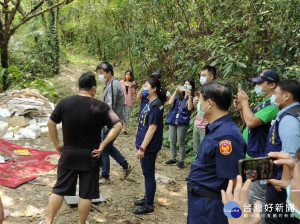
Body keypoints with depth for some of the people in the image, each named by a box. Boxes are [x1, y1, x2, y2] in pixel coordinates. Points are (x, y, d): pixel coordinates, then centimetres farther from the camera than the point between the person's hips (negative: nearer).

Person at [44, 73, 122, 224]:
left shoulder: (64, 103, -3)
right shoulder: (101, 107, -10)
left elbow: (51, 123, 1)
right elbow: (117, 126, -14)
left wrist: (57, 144, 9)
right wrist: (103, 145, -10)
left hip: (68, 155, 3)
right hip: (90, 156, -2)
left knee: (59, 189, 16)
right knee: (86, 193, 11)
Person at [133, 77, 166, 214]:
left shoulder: (155, 106, -19)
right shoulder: (150, 103, 10)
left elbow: (152, 128, -23)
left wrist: (142, 147, -21)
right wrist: (139, 144, 19)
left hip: (149, 146, -9)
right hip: (145, 144, 9)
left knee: (149, 174, 1)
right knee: (147, 173, 19)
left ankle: (149, 205, 12)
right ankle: (147, 198, 34)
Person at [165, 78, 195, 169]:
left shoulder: (191, 98, 1)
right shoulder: (178, 95, 9)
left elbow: (189, 108, -16)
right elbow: (170, 102, -5)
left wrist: (189, 96, -21)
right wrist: (175, 91, -10)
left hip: (182, 122, -4)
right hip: (173, 120, 4)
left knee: (181, 142, -1)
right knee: (172, 141, 11)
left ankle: (181, 161, 11)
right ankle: (173, 159, 25)